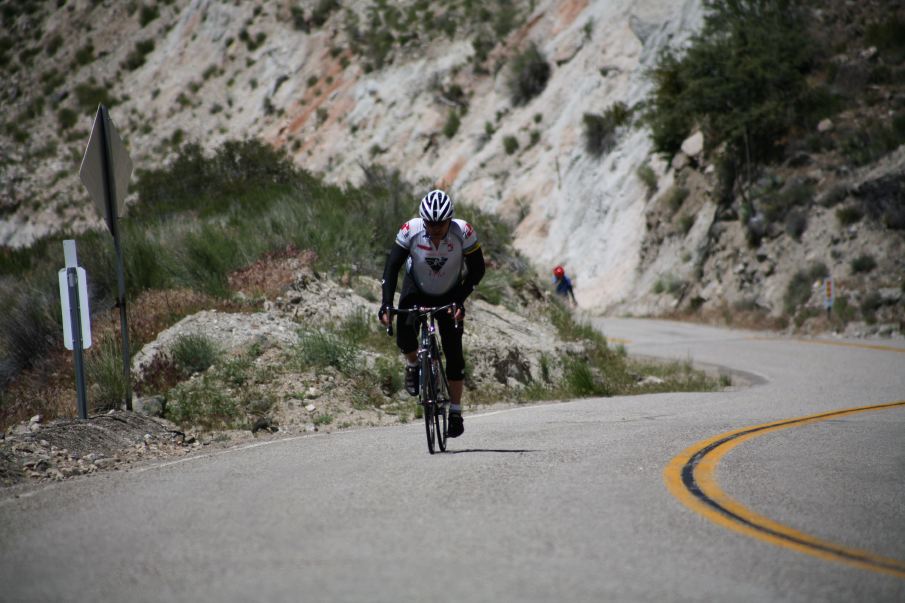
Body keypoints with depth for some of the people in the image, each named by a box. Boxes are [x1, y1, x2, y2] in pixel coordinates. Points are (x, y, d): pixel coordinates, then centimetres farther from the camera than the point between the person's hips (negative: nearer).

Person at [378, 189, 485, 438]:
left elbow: (477, 269, -21)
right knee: (404, 336, -25)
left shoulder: (463, 232, -29)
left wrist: (460, 301, -32)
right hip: (416, 289, 0)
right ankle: (413, 366, 10)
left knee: (454, 354, -7)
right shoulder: (411, 230, -29)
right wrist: (386, 303, -33)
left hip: (449, 295, 0)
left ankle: (455, 412, 5)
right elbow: (392, 266, -23)